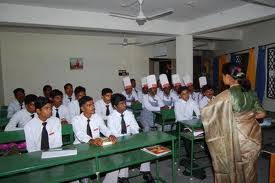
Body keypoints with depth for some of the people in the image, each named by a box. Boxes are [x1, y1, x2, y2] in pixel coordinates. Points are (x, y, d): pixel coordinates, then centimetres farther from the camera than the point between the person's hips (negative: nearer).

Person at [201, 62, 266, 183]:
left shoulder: (227, 95, -20)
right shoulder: (250, 91, 0)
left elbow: (206, 112, -16)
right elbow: (261, 114, 7)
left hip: (236, 138, -6)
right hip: (253, 136, 6)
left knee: (233, 168, 13)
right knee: (249, 169, 21)